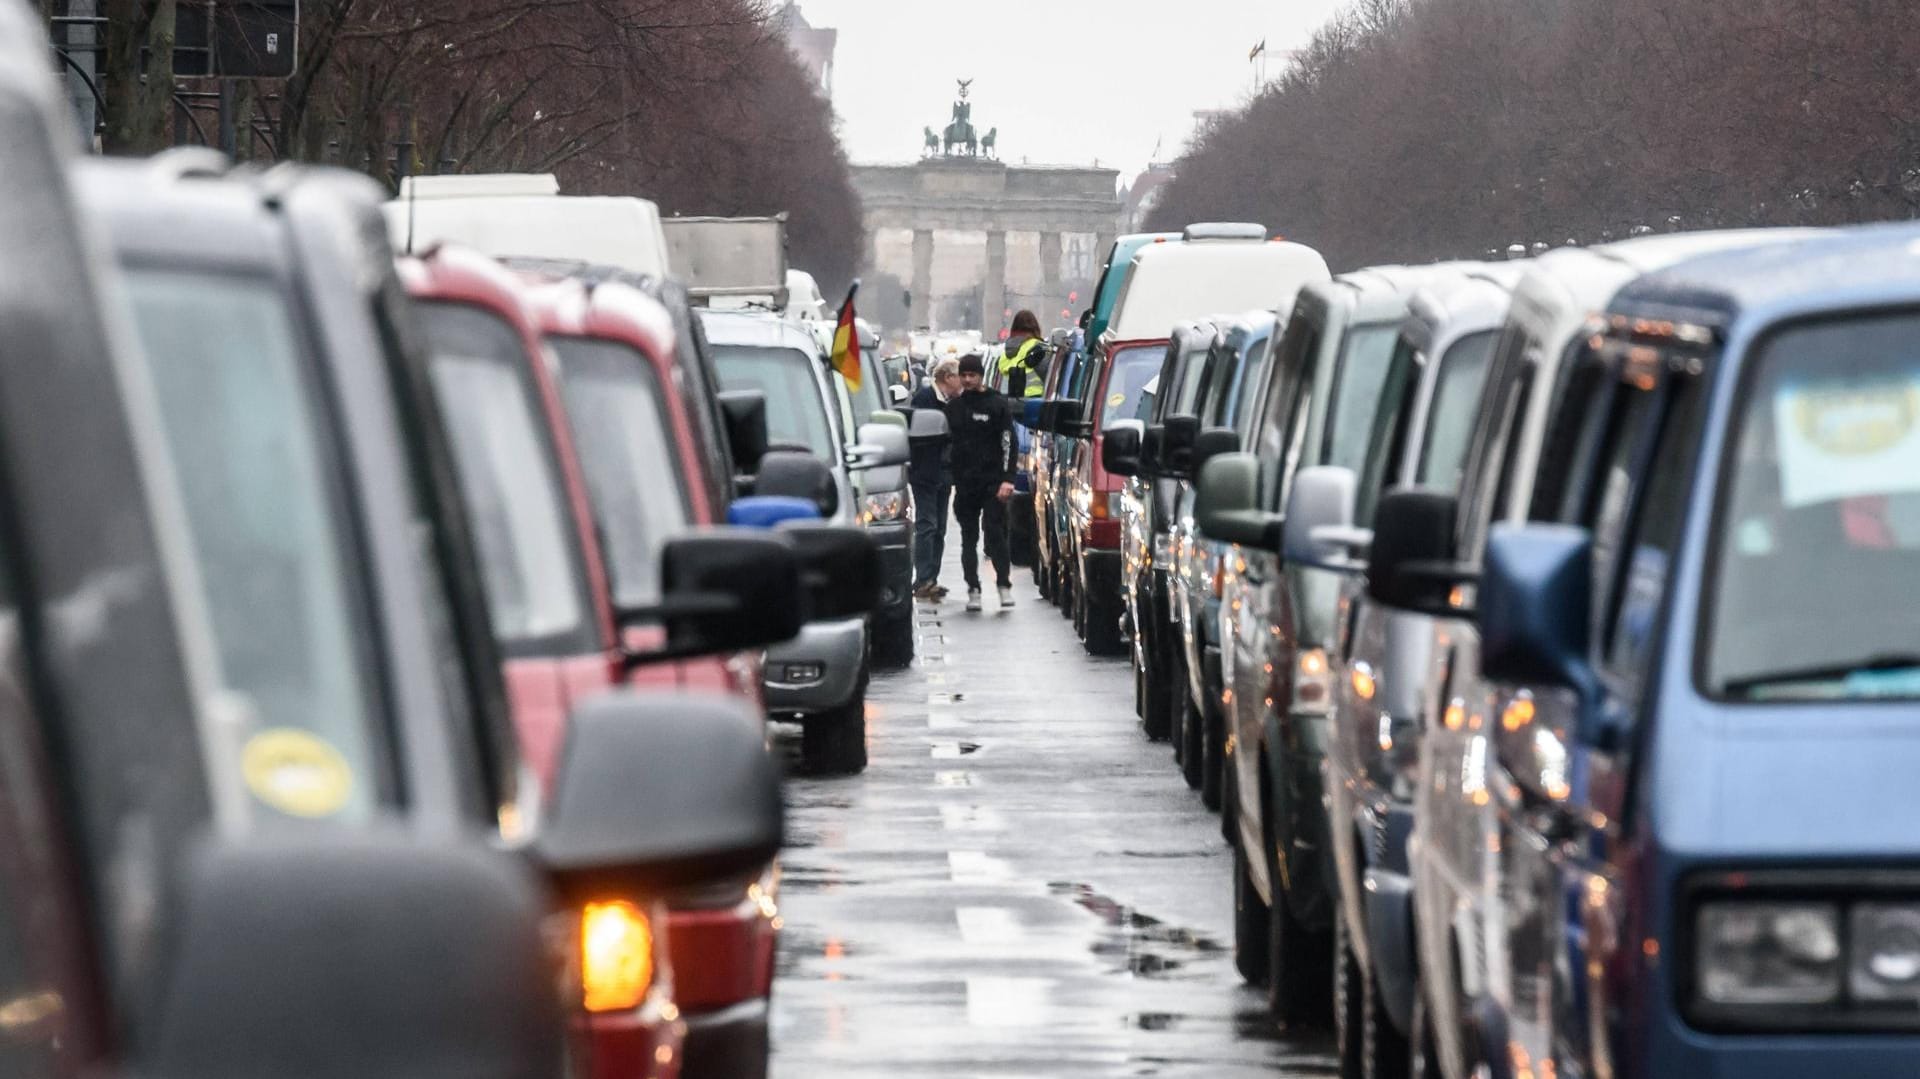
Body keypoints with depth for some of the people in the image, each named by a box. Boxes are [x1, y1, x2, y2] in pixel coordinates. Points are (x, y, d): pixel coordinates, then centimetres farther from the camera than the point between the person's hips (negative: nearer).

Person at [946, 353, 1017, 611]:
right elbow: (948, 443, 15)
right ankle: (973, 590, 8)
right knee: (968, 539, 5)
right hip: (964, 484, 4)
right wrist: (952, 480, 8)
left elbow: (1008, 444, -4)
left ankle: (1004, 584, -2)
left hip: (992, 483, -4)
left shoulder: (998, 405, 0)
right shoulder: (954, 407, 12)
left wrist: (1007, 479, -14)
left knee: (995, 535, -10)